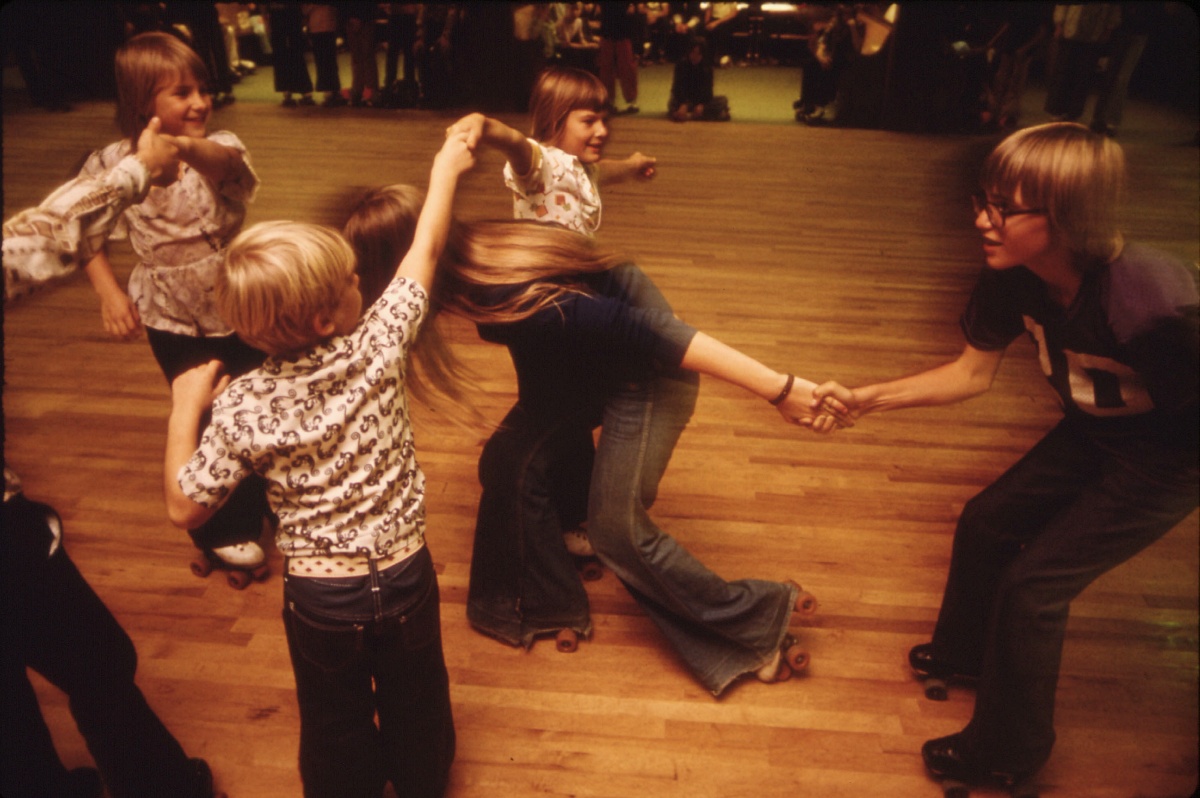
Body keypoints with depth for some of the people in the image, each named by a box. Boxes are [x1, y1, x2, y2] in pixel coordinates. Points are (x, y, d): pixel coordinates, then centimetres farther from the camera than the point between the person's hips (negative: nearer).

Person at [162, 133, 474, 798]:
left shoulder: (239, 408, -20)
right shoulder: (376, 346, -20)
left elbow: (185, 509, -10)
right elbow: (424, 250, -5)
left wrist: (185, 411, -2)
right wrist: (446, 168, 9)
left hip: (321, 598, -1)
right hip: (407, 575, 1)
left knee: (337, 726, 24)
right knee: (417, 707, 27)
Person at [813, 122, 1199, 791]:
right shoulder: (1016, 279, -19)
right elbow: (972, 373, -5)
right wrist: (864, 399, -12)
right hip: (1094, 432, 7)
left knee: (1033, 583, -6)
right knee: (985, 525, 14)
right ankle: (964, 653, 44)